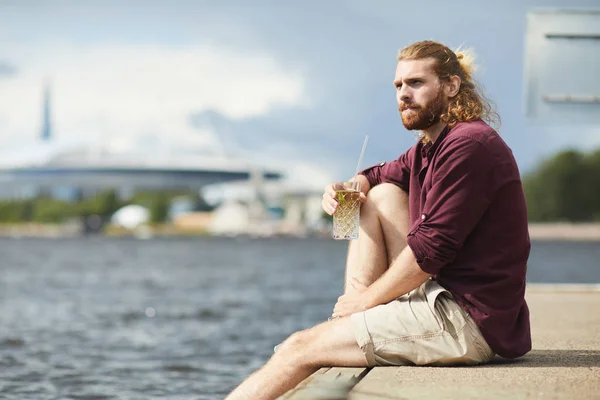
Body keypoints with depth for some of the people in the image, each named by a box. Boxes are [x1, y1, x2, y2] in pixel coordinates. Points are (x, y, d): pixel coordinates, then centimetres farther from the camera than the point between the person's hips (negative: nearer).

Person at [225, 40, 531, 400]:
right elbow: (374, 177, 30)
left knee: (301, 348, -9)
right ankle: (346, 327, 4)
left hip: (469, 322, -10)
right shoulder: (429, 149, 15)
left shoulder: (469, 145, -15)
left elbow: (431, 249, -20)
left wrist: (366, 298, -9)